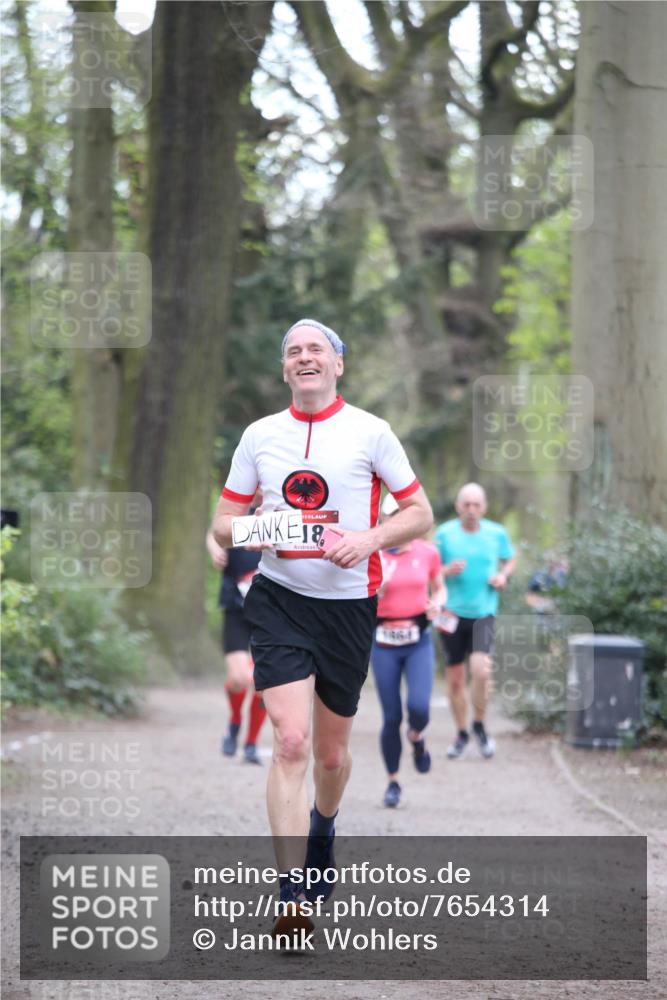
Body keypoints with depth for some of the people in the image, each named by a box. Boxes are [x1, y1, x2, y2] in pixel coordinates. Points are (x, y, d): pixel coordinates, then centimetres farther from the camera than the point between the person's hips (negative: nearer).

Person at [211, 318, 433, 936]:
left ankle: (323, 826, 47)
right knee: (291, 742, -16)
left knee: (332, 753, 11)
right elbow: (224, 522, 12)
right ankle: (292, 899, -15)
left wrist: (370, 538, -16)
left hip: (349, 604, 0)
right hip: (279, 600, 0)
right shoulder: (260, 435, 6)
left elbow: (421, 514, 2)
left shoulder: (370, 432, -1)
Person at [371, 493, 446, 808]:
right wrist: (378, 584, -22)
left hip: (419, 641, 1)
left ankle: (416, 737, 19)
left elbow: (439, 589, 16)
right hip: (384, 643, -1)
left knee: (419, 707, -18)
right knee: (392, 717, 0)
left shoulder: (428, 553, 2)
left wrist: (437, 604, -5)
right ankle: (393, 782, 18)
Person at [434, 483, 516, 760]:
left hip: (484, 611, -1)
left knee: (481, 669, -20)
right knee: (455, 678, 7)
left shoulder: (497, 533, 1)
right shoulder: (445, 533, -3)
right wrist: (448, 571, -18)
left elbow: (510, 559, 19)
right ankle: (461, 734, 26)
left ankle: (479, 725, 4)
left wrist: (503, 575, -2)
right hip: (452, 612, 1)